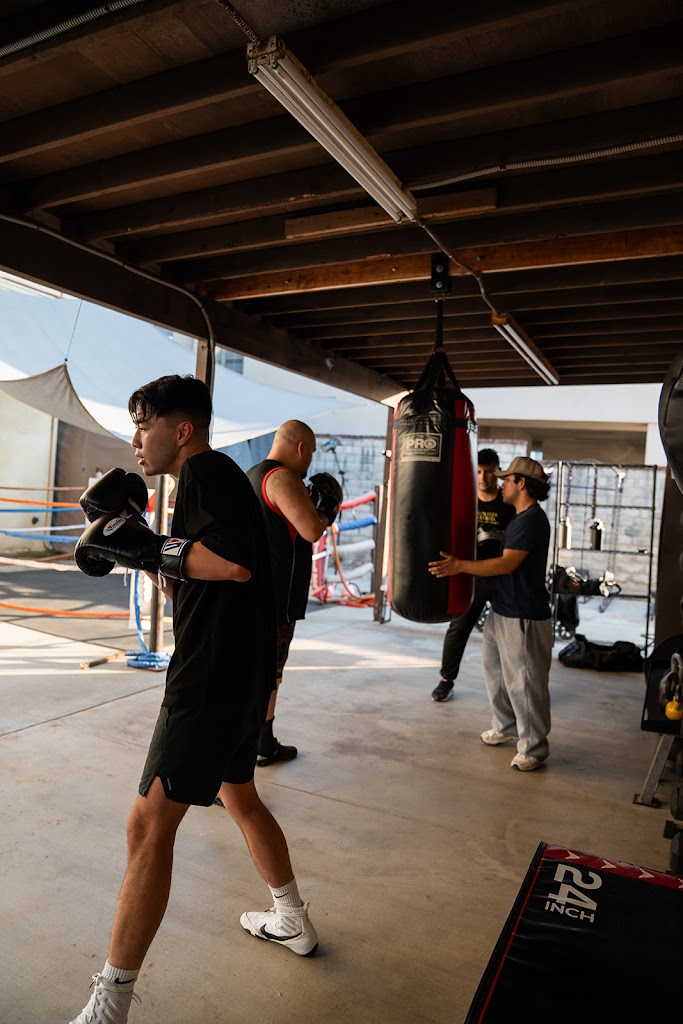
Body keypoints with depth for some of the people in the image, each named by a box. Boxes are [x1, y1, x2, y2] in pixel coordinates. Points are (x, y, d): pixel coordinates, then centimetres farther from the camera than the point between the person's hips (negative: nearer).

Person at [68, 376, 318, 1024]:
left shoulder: (206, 471, -12)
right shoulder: (212, 482, 18)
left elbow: (235, 561, -29)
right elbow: (183, 588, 21)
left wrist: (145, 545, -20)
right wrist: (133, 540, 10)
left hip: (213, 679, -11)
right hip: (243, 677, 11)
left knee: (150, 825, -3)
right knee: (238, 794, 25)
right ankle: (293, 923, 42)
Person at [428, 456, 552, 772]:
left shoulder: (532, 519, -18)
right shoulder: (519, 518, 14)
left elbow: (507, 564, -26)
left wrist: (460, 566, -28)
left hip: (524, 617, -11)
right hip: (501, 610, 11)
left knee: (524, 683, -1)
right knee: (495, 671, 20)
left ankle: (533, 748, 13)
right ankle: (505, 726, 37)